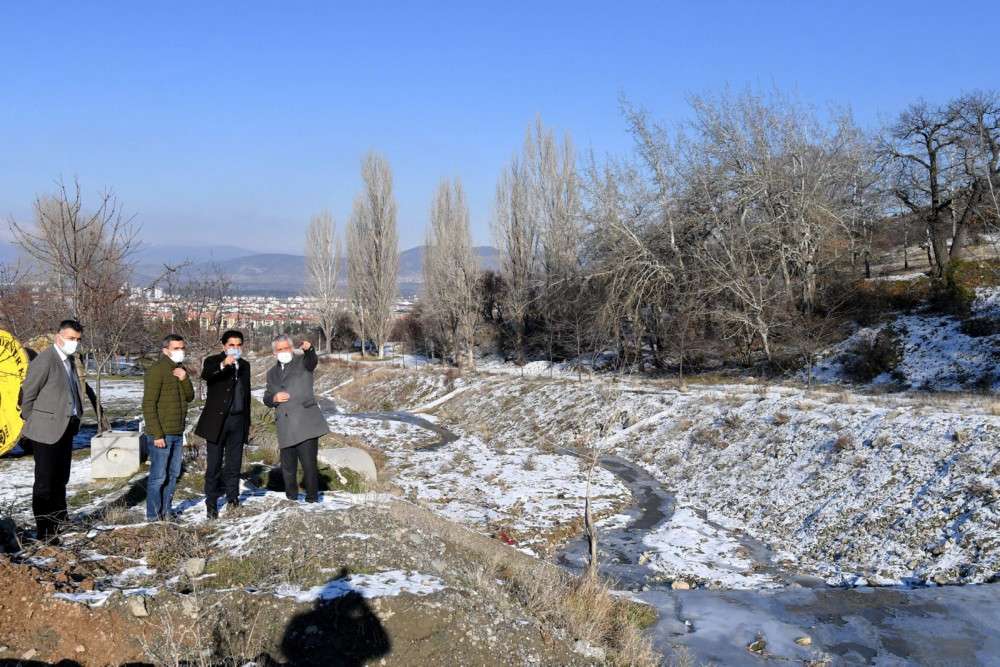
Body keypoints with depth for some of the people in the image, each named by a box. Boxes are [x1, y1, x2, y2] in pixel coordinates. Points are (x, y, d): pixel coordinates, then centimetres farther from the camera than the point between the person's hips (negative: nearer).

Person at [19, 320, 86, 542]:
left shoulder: (69, 360, 13)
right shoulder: (44, 360, -14)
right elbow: (27, 394, -11)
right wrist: (31, 424, -2)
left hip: (66, 428, 8)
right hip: (47, 430, -8)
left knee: (61, 478, 19)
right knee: (44, 481, -1)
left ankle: (59, 519, 32)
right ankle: (43, 531, 5)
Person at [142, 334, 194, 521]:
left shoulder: (180, 370, 13)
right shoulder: (156, 370, -12)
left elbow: (190, 397, 8)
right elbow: (148, 404, -15)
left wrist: (184, 379, -10)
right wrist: (157, 434, -19)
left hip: (178, 433, 8)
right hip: (161, 434, -8)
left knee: (173, 474, 13)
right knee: (158, 476, -2)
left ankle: (166, 511, 23)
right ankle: (154, 515, 7)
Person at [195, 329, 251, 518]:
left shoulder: (245, 365, 14)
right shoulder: (213, 361, -4)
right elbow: (205, 374, -28)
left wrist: (248, 422, 18)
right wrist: (223, 365, -47)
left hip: (238, 420, 5)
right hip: (217, 420, -5)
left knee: (234, 463, 9)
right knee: (214, 465, 0)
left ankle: (232, 496, 19)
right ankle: (211, 504, 6)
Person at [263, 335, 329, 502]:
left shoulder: (302, 361, 6)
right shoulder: (272, 373, 21)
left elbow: (312, 361, -18)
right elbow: (266, 399, 22)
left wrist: (308, 349, -41)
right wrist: (274, 398, -2)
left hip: (305, 424, -5)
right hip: (286, 429, 5)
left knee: (309, 465, -8)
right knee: (287, 468, 10)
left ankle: (312, 500, 4)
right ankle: (291, 500, 26)